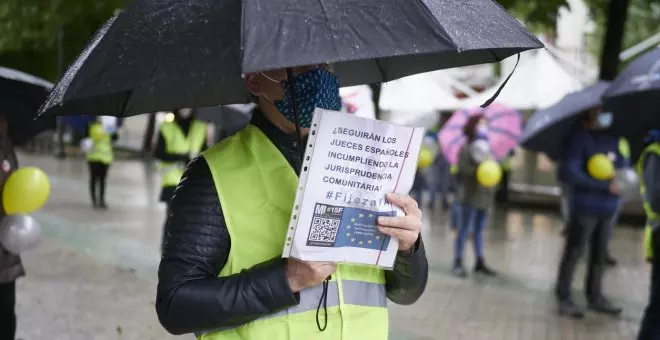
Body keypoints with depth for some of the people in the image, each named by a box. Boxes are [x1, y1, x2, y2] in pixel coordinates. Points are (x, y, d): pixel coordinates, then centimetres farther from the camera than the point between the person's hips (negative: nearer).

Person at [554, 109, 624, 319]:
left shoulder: (611, 137, 9)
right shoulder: (579, 137, -11)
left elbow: (623, 163, 16)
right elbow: (572, 175, -17)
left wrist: (616, 161, -8)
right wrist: (606, 185, -18)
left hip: (607, 207, 6)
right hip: (584, 206, -6)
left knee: (600, 254, 13)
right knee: (574, 252, 0)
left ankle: (595, 297, 24)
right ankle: (564, 298, 9)